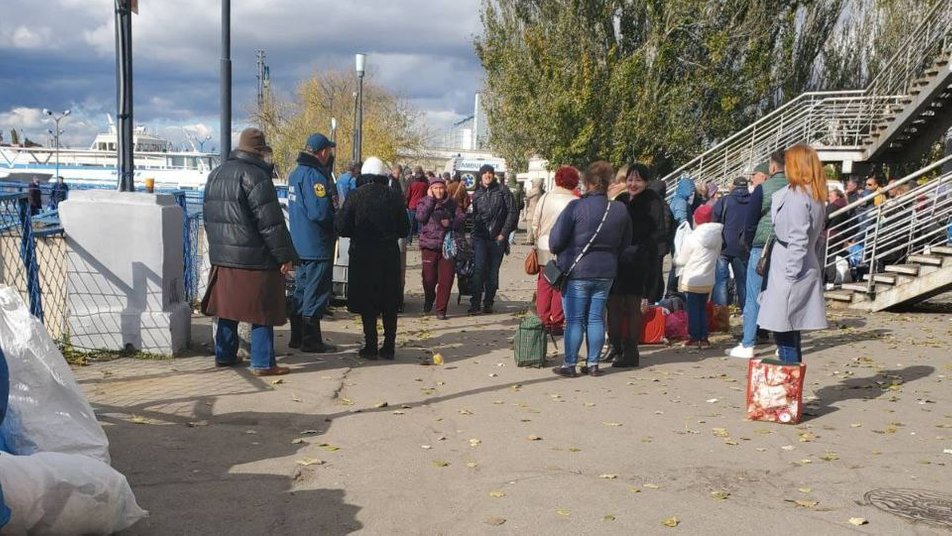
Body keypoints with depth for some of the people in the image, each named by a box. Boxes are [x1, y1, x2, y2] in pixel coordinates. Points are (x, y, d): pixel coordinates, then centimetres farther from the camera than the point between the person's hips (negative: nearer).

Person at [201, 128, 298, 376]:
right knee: (262, 311, -1)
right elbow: (270, 221, -17)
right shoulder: (255, 175, -14)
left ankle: (224, 355, 25)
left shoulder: (216, 175, 15)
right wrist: (285, 255, -13)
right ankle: (263, 362, 1)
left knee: (228, 307, 17)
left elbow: (209, 216, 22)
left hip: (221, 256, 8)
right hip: (254, 258, -8)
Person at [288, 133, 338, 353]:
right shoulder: (314, 176, -19)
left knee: (302, 290, 17)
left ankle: (299, 336, 26)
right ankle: (312, 341, 3)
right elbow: (319, 212, -27)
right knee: (316, 293, -2)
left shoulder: (296, 173, 12)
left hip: (299, 244, 10)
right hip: (317, 245, -9)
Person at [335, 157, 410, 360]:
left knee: (366, 304, 6)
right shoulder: (394, 198, -2)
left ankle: (370, 347, 5)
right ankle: (389, 347, 13)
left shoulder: (355, 197, -7)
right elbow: (405, 229, 4)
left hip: (362, 256, -2)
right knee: (390, 304, 11)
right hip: (390, 257, 2)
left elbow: (341, 227, -7)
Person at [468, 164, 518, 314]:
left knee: (493, 273, 5)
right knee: (479, 269, -14)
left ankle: (488, 304, 16)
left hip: (498, 239, -1)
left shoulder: (503, 191, 2)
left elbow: (513, 212, -1)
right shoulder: (477, 195, 12)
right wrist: (474, 234, 7)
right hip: (480, 238, 1)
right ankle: (475, 304, -11)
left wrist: (504, 233, -5)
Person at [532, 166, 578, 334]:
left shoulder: (545, 197, -2)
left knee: (544, 286, 11)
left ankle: (544, 320, 14)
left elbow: (535, 223, 3)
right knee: (561, 288, 5)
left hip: (544, 250, 3)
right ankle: (557, 322, 7)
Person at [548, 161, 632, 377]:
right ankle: (593, 364, 15)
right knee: (596, 318, 11)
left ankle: (569, 364, 5)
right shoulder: (620, 210, 0)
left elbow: (556, 240, -10)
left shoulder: (576, 206, -14)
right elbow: (625, 244, 11)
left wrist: (558, 254, 10)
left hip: (577, 272, -4)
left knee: (574, 320, 2)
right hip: (606, 272, 4)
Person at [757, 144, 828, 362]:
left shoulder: (797, 195, -14)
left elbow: (798, 240, -18)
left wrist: (791, 273, -16)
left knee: (784, 334, -6)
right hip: (809, 271, 10)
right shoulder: (816, 198, 15)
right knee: (791, 335, 15)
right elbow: (817, 239, 17)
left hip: (788, 273, -10)